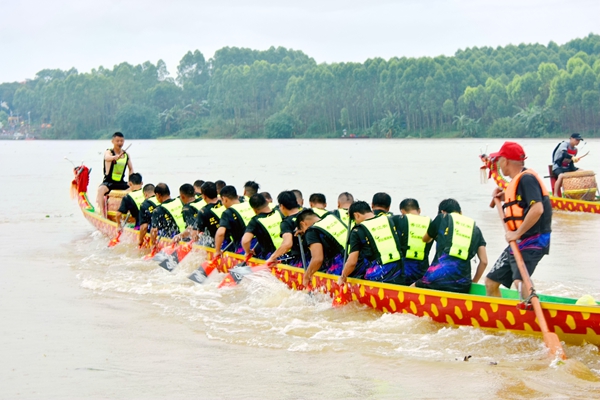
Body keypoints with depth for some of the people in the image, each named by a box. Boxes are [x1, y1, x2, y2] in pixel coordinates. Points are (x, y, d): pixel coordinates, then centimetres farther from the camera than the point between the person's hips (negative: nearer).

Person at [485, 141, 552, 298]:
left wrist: (517, 233, -23)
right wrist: (506, 197, 10)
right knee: (491, 282, 13)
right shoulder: (518, 180, 16)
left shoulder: (526, 178, -15)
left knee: (520, 281, -30)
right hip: (518, 244, 10)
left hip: (531, 243, -10)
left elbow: (537, 209, -26)